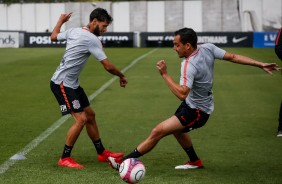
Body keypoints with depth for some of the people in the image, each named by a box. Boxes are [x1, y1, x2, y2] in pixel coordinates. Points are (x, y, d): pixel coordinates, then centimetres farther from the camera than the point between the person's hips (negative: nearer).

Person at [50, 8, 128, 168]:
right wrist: (122, 76, 1)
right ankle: (65, 158, -5)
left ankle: (102, 153, 23)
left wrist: (61, 21, 41)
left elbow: (54, 36, 26)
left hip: (72, 83, 10)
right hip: (62, 83, -10)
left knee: (90, 115, 13)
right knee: (81, 119, -15)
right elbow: (108, 66, -17)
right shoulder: (91, 39, -18)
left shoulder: (73, 31, 7)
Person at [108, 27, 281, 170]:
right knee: (177, 129, 32)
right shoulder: (208, 48, -10)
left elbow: (182, 93, -41)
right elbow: (233, 57, -5)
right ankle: (195, 161, 47)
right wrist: (261, 64, 1)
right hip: (193, 104, 10)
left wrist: (165, 74, -35)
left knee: (157, 132, -15)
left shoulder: (189, 65, -32)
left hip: (196, 112, -10)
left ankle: (124, 161, -14)